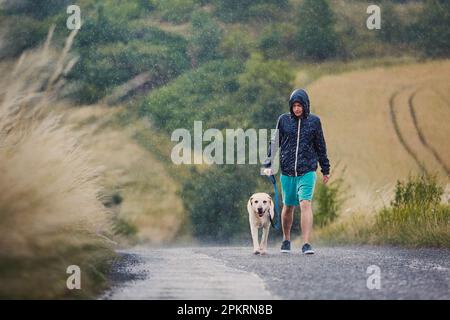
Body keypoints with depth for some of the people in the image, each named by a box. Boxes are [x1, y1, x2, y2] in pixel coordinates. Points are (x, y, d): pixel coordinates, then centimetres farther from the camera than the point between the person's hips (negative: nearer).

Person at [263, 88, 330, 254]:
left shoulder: (314, 121, 2)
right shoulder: (284, 120, 3)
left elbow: (320, 147, 10)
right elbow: (275, 143, 7)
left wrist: (325, 170, 15)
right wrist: (268, 164, -2)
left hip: (307, 171, -2)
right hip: (287, 172, 2)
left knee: (305, 204, -16)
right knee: (288, 207, 12)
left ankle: (306, 244, -18)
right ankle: (286, 240, 32)